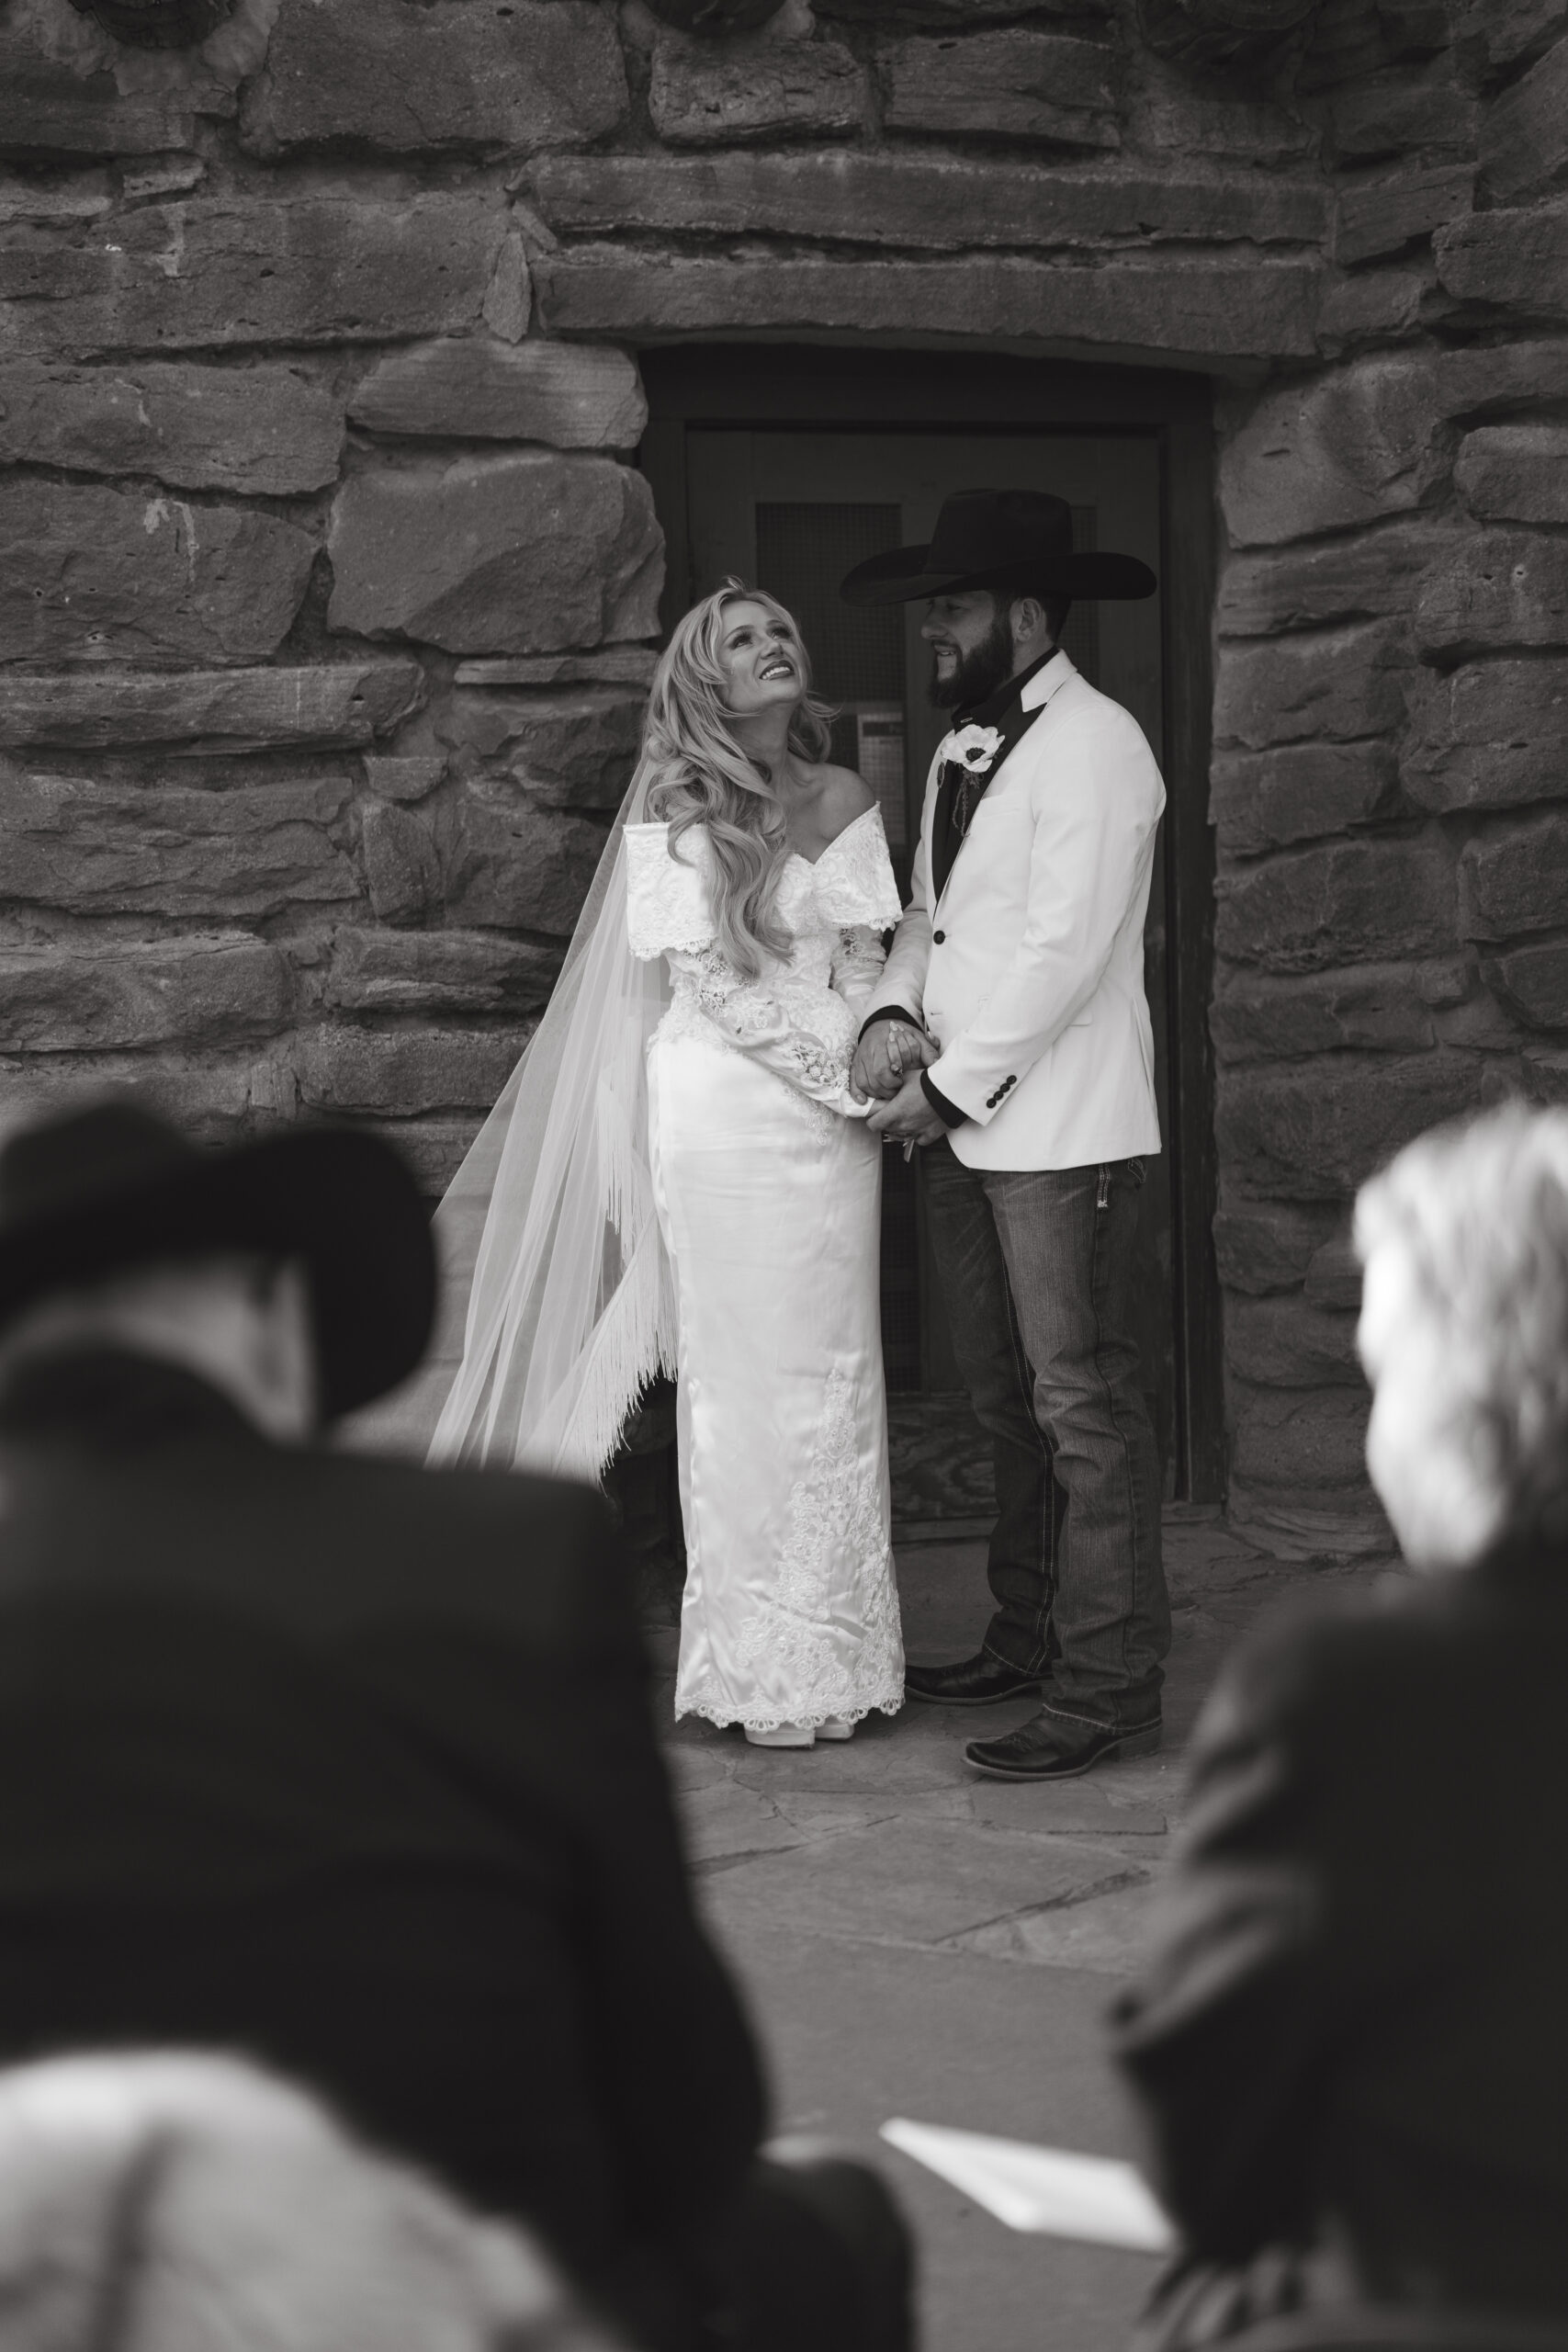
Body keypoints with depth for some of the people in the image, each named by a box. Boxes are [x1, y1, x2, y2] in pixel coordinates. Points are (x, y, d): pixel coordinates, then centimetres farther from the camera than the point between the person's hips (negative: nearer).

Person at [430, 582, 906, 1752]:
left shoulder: (843, 800, 10)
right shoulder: (673, 811, -3)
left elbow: (863, 959, 6)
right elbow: (702, 977, -9)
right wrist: (849, 1071, -13)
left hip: (831, 1120, 4)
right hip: (722, 1106, -4)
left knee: (835, 1373, 5)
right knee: (740, 1375, 0)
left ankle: (835, 1646, 13)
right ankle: (757, 1664, 6)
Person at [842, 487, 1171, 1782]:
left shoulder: (1093, 744, -12)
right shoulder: (963, 751, 17)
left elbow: (1063, 952, -18)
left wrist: (951, 1085, -15)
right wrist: (895, 1012, -5)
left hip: (1058, 1130, -9)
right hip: (965, 1132, 9)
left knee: (1086, 1409, -7)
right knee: (1009, 1403, 16)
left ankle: (1110, 1688, -3)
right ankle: (1028, 1640, 27)